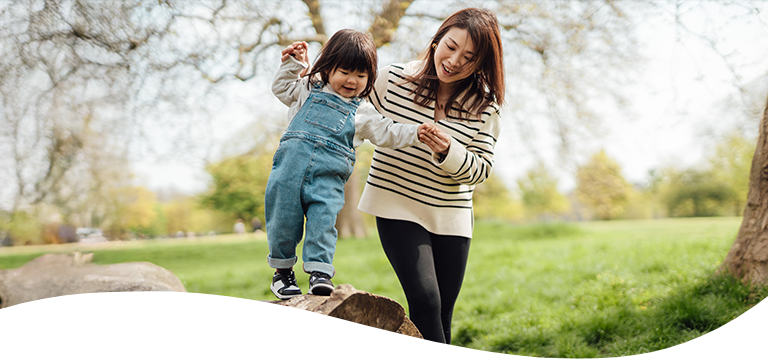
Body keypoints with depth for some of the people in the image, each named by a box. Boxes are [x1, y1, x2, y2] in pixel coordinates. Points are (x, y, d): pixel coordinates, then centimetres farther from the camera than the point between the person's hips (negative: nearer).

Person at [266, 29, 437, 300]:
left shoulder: (362, 111, 17)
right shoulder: (310, 89, 19)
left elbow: (386, 133, 15)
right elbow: (282, 88, 27)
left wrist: (414, 132, 3)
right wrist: (292, 63, 16)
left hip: (328, 178, 0)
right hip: (290, 164, 1)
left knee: (323, 222, -13)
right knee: (283, 217, 2)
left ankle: (320, 272, -5)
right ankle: (282, 269, 19)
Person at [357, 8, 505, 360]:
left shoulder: (485, 106, -4)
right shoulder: (393, 78, -8)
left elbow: (481, 169, -3)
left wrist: (448, 152, -23)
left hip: (451, 217, 3)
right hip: (397, 208, -3)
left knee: (442, 314, 10)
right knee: (425, 301, -18)